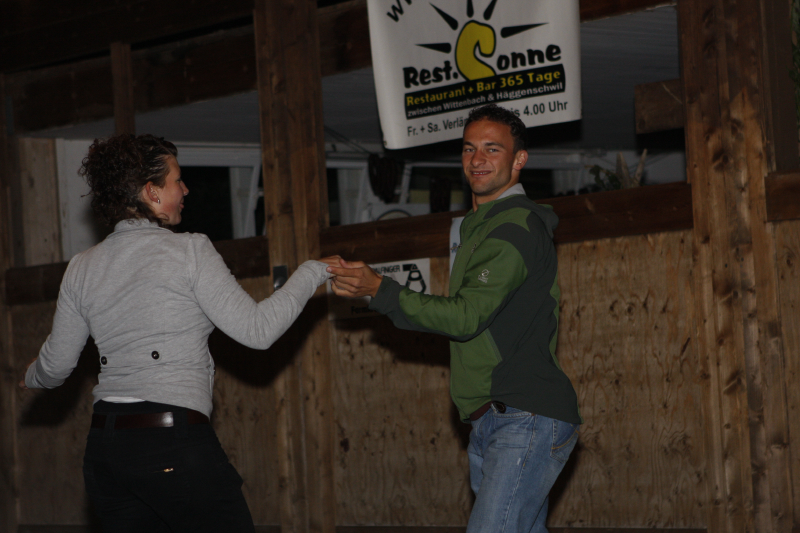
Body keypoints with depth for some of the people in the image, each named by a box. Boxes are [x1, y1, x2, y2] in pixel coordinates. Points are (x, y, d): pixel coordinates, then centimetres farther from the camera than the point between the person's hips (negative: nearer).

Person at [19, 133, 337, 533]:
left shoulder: (82, 269, 10)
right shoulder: (190, 251, -6)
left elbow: (55, 366, 18)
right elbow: (257, 330, -8)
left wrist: (32, 378, 42)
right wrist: (311, 274, 5)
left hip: (103, 449, 6)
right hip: (174, 440, -6)